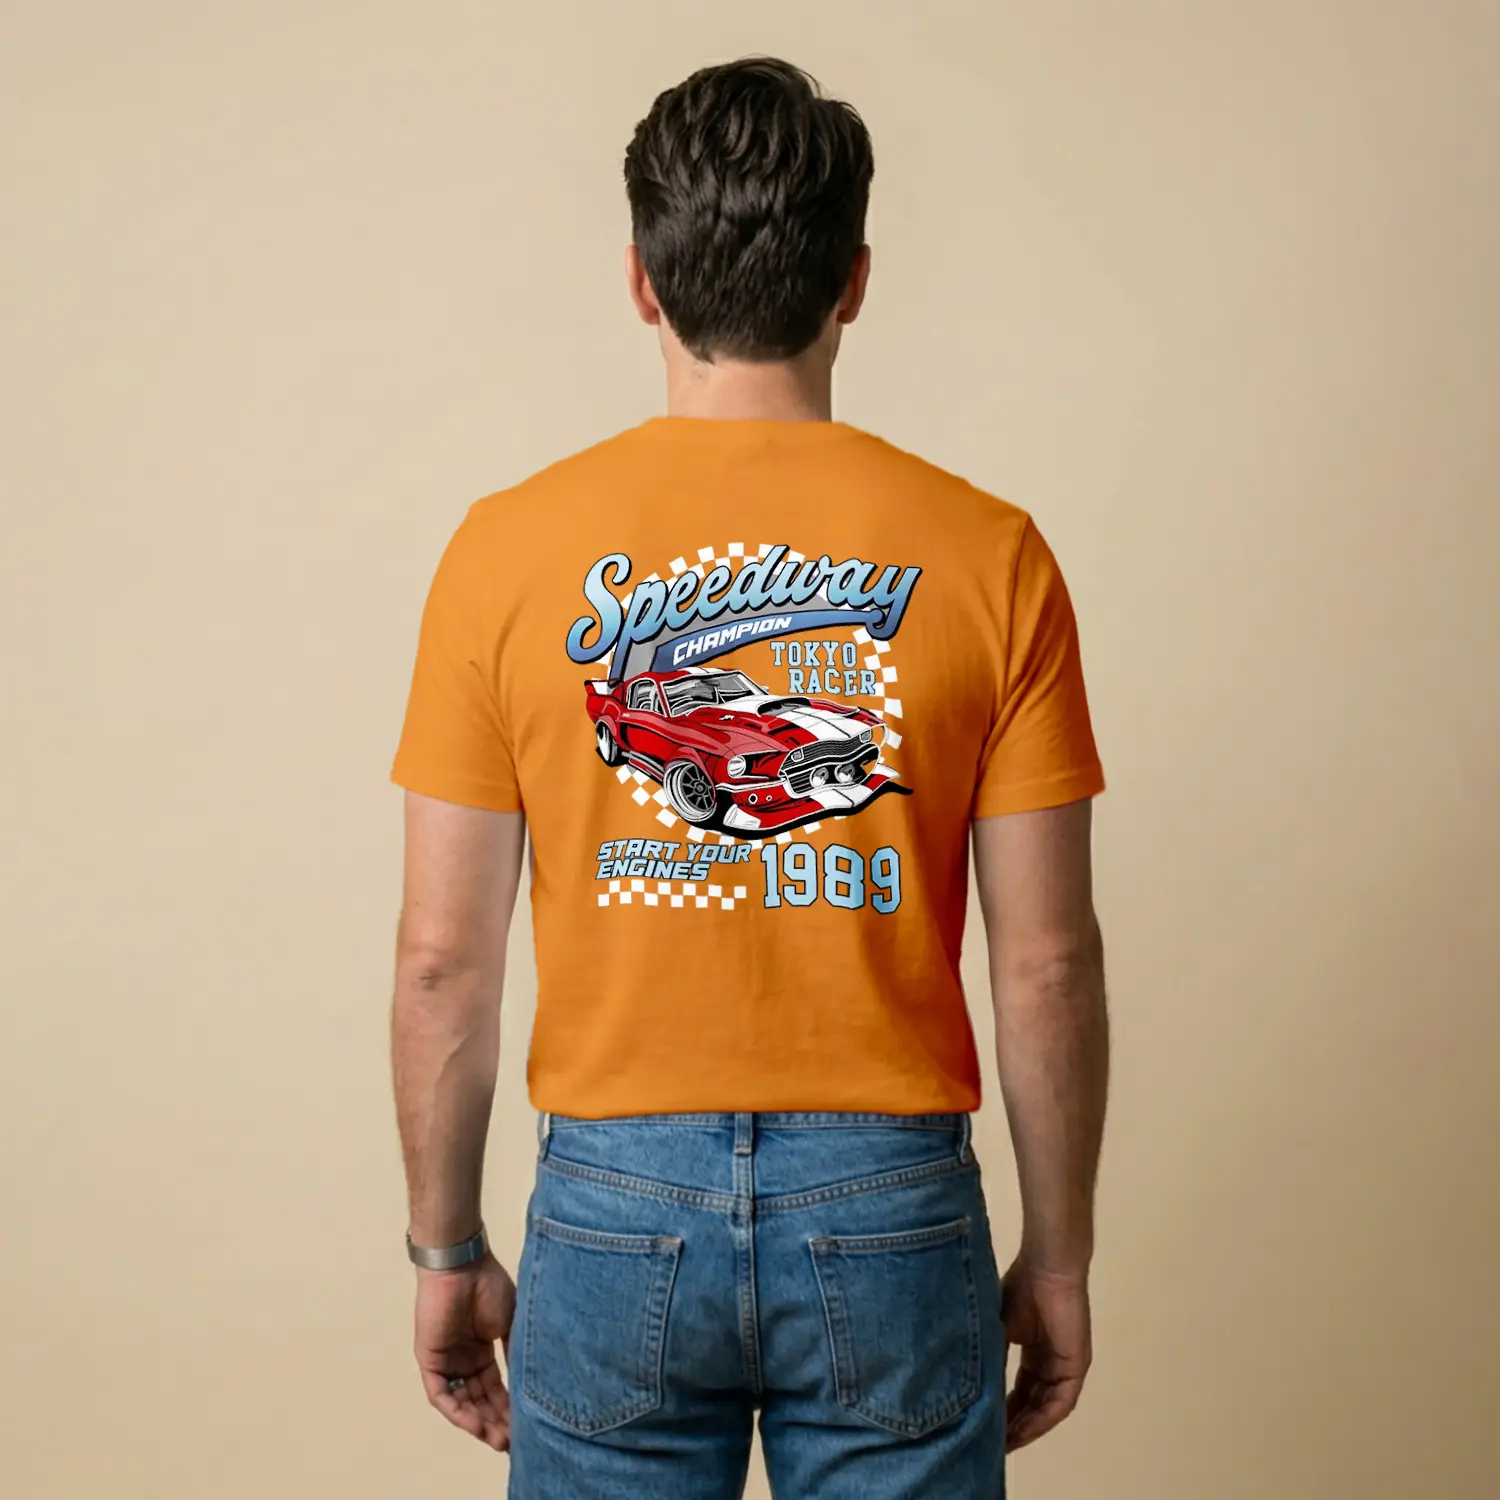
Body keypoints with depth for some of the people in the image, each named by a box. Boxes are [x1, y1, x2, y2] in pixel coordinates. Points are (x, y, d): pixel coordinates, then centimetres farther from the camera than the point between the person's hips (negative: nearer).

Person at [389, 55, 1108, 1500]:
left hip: (615, 1207, 1)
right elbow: (1045, 964, -5)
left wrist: (447, 1252, 9)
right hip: (890, 1212, 0)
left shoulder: (508, 551, -6)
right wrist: (1057, 1257, 8)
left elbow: (443, 959, -4)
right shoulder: (986, 556, -7)